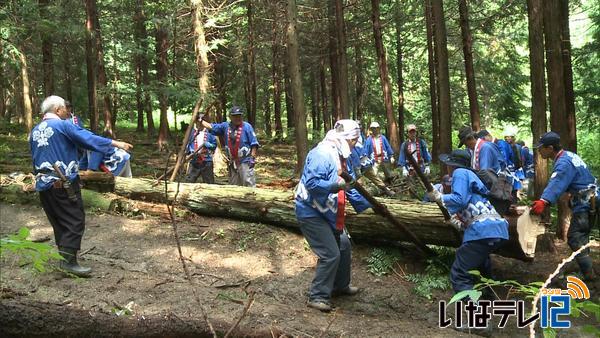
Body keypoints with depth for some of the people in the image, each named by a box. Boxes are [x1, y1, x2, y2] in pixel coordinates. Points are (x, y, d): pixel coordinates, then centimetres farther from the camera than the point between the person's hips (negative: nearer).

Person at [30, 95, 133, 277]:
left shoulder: (34, 132, 14)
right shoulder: (63, 125, -8)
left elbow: (36, 159, 21)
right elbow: (88, 138, -16)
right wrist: (115, 143, -16)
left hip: (43, 185, 7)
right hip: (65, 184, -7)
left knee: (59, 222, 14)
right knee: (75, 221, -4)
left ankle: (64, 255, 21)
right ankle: (68, 260, -10)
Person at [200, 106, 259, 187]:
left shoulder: (247, 126, -6)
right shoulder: (226, 126, 8)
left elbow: (254, 143, -6)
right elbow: (211, 127, 19)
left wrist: (253, 157, -11)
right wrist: (201, 121, 21)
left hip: (245, 162, -6)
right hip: (232, 162, 6)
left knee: (249, 184, -12)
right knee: (233, 186, 14)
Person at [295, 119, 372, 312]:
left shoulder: (341, 157, 9)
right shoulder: (322, 154, -22)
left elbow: (350, 187, 16)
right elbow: (311, 183, -30)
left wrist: (367, 205, 14)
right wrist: (337, 185, -33)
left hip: (329, 214, 10)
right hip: (311, 213, -10)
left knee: (344, 247, 18)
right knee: (330, 254, -11)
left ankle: (340, 286, 38)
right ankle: (318, 296, 4)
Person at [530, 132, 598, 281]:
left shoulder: (564, 162, -22)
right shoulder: (568, 155, 10)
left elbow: (557, 183, -40)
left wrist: (544, 201, -55)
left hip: (585, 205, -10)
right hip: (589, 201, 10)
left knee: (575, 238, -9)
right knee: (581, 236, 19)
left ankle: (588, 274, -7)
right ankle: (586, 268, 30)